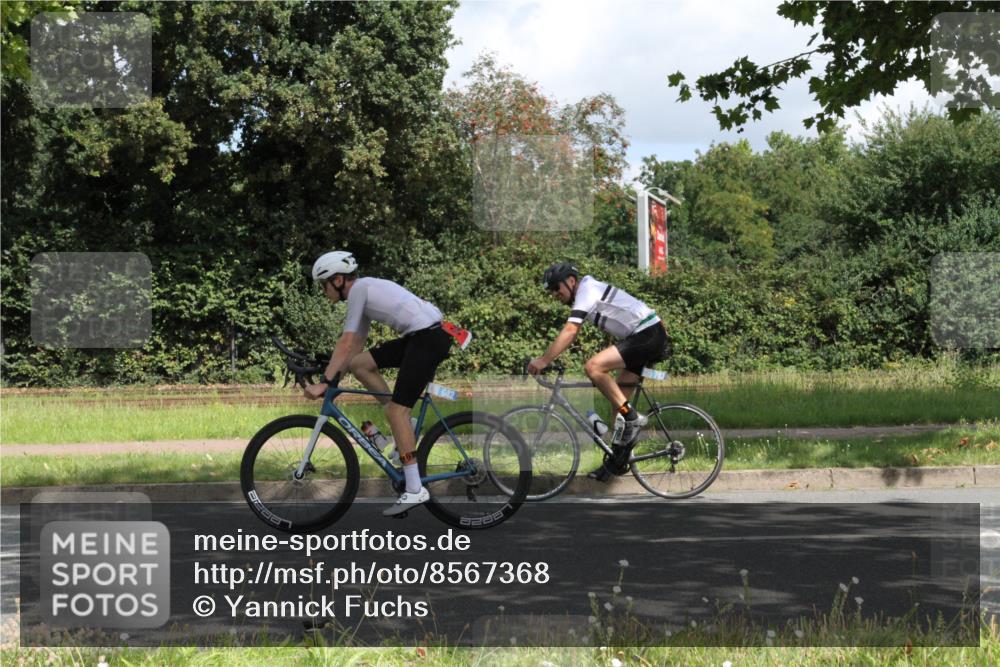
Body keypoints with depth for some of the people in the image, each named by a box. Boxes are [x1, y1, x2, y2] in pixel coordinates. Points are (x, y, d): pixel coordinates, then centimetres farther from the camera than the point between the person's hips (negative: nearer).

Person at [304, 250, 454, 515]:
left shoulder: (358, 289, -7)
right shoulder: (366, 290, 20)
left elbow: (346, 343, -12)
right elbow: (356, 345, 24)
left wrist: (324, 382, -11)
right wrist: (334, 378, 22)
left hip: (428, 338, -9)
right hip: (418, 337, 9)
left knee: (396, 410, -10)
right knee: (360, 364, 11)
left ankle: (415, 490, -9)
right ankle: (404, 426, 14)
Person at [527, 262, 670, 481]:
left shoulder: (587, 291, -14)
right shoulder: (589, 291, 16)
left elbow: (569, 332, -24)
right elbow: (569, 334, 20)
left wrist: (543, 361, -25)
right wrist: (545, 359, 14)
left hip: (648, 335, -11)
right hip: (643, 337, 11)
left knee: (593, 367, -23)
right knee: (619, 399, 10)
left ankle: (630, 416, -15)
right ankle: (618, 459, 16)